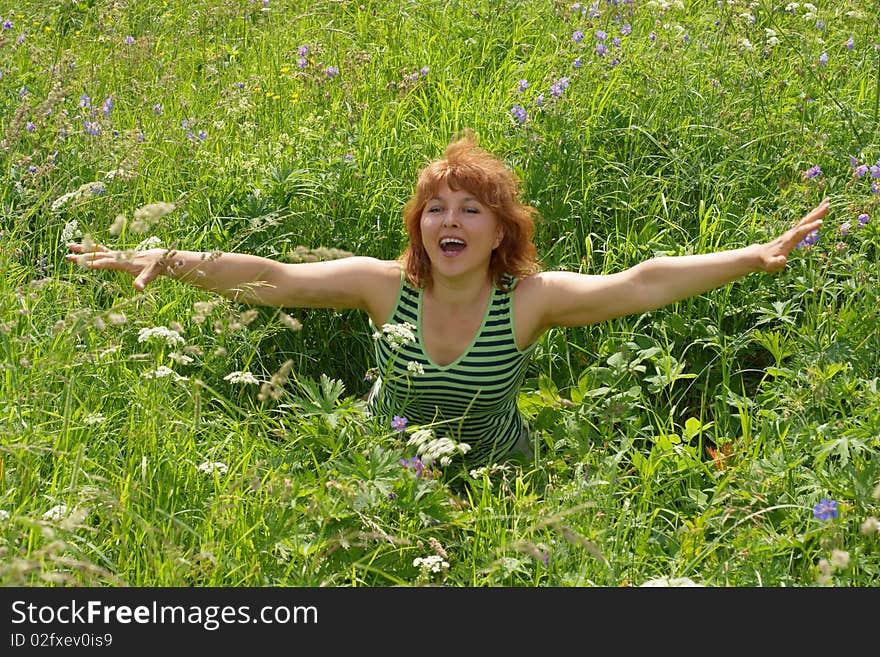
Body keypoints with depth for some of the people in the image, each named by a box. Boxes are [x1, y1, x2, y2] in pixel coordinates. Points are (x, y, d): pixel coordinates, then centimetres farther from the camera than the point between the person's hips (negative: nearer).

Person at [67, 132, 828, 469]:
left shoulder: (529, 299, -22)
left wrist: (755, 257, -42)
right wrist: (165, 261, -30)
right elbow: (270, 278, -21)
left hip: (493, 479, 0)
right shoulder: (385, 286, -19)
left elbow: (640, 285, -32)